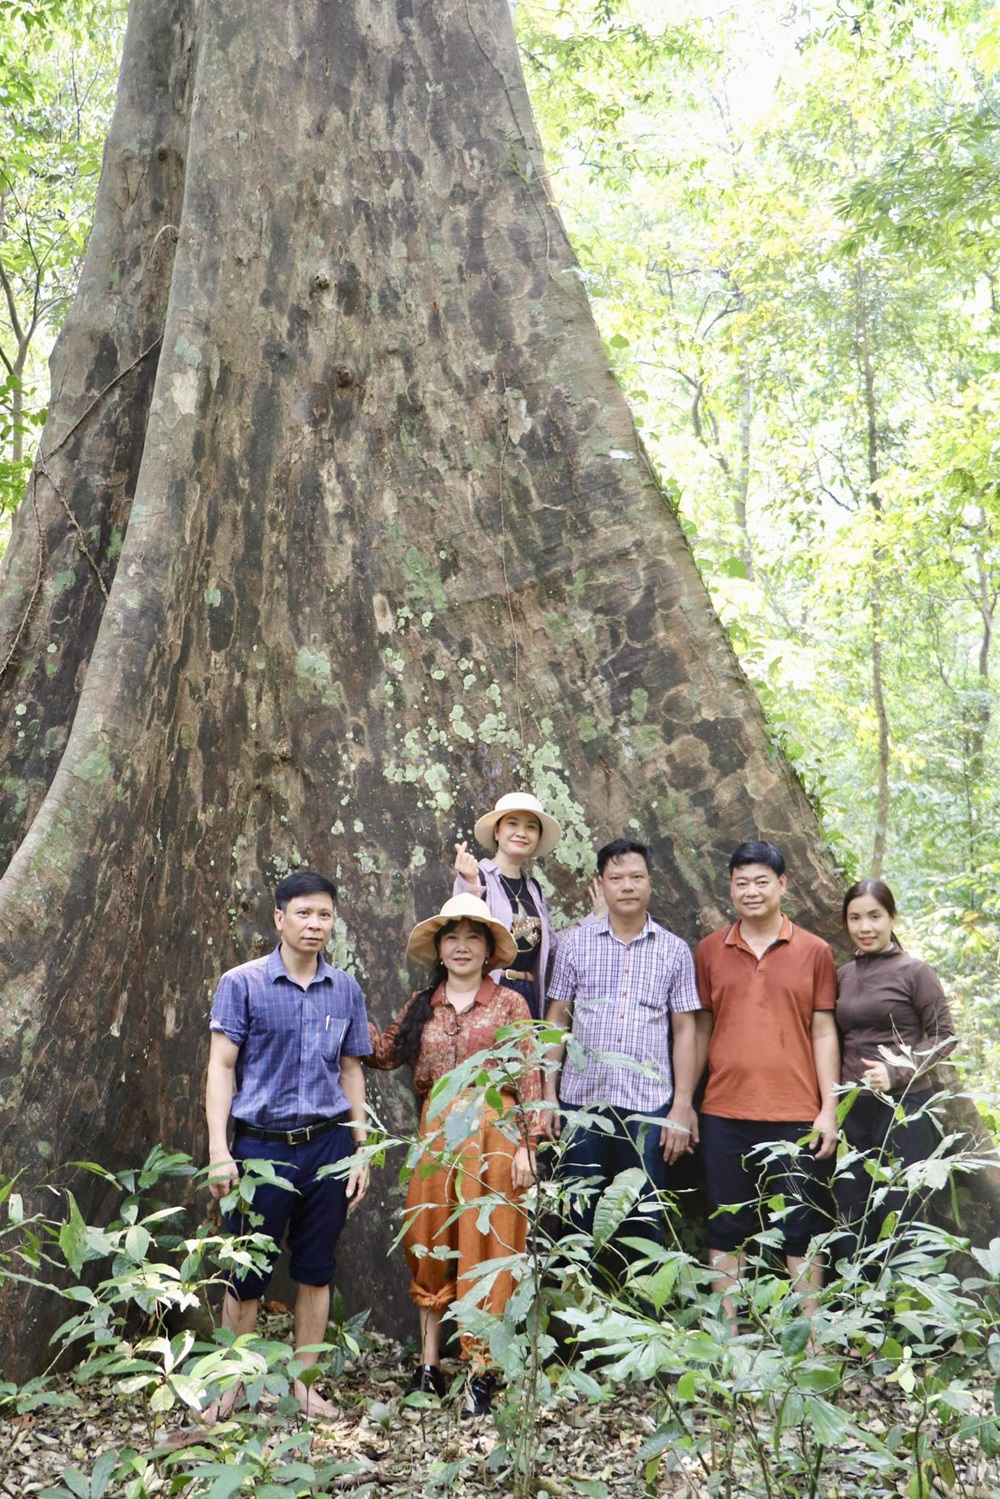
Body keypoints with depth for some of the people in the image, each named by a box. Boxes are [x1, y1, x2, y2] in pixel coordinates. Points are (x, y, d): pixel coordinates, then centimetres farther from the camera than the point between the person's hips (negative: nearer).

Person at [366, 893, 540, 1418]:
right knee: (429, 1248, 9)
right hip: (435, 1134, 4)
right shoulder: (421, 1005, 10)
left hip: (492, 1133, -4)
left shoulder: (509, 1003, 0)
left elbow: (529, 1079, -3)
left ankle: (480, 1373, 8)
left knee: (485, 1252, 0)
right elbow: (384, 1054, 11)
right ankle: (429, 1364, 20)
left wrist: (525, 1144, -8)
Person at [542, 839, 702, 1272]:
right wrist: (548, 1092, 2)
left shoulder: (674, 951, 5)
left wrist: (682, 1106, 0)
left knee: (645, 1220, 6)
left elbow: (683, 1030, 5)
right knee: (578, 1215, 8)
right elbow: (557, 1019, 7)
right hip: (581, 1100, 1)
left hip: (648, 1105, 0)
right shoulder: (575, 943, 5)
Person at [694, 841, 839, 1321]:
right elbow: (701, 1029, 10)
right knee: (725, 1229, 8)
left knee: (800, 1229, 5)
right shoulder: (709, 951, 7)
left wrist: (829, 1109, -1)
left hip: (796, 1117, -1)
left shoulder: (814, 951, 3)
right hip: (724, 1115, 2)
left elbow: (823, 1033, 4)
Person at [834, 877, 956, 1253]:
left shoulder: (914, 972, -5)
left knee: (900, 1217, -1)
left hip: (903, 1108, -5)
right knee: (853, 1220, 10)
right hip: (852, 1110, 5)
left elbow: (944, 1036, -5)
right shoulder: (843, 975, 9)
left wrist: (897, 1071, -16)